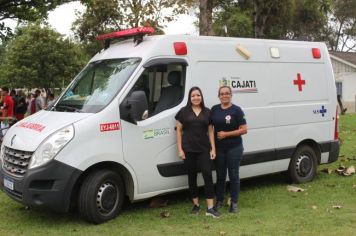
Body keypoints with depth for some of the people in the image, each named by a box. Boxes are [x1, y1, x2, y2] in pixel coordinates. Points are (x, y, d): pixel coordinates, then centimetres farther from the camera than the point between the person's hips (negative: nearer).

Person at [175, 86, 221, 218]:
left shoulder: (207, 112, 8)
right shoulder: (183, 112, 3)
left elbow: (210, 131, 9)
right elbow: (179, 131, 4)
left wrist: (213, 149, 1)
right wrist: (180, 149, -3)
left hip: (204, 149, 1)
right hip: (189, 150, 0)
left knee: (208, 175, -7)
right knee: (192, 177, 9)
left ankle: (210, 208, -5)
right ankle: (196, 204, 22)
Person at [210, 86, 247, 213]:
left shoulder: (236, 110, -6)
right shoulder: (214, 109, 6)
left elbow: (244, 130, -9)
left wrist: (226, 134, -15)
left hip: (234, 148, -3)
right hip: (219, 147, 3)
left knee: (233, 175, 4)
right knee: (220, 175, 11)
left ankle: (234, 202, 13)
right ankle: (219, 200, 22)